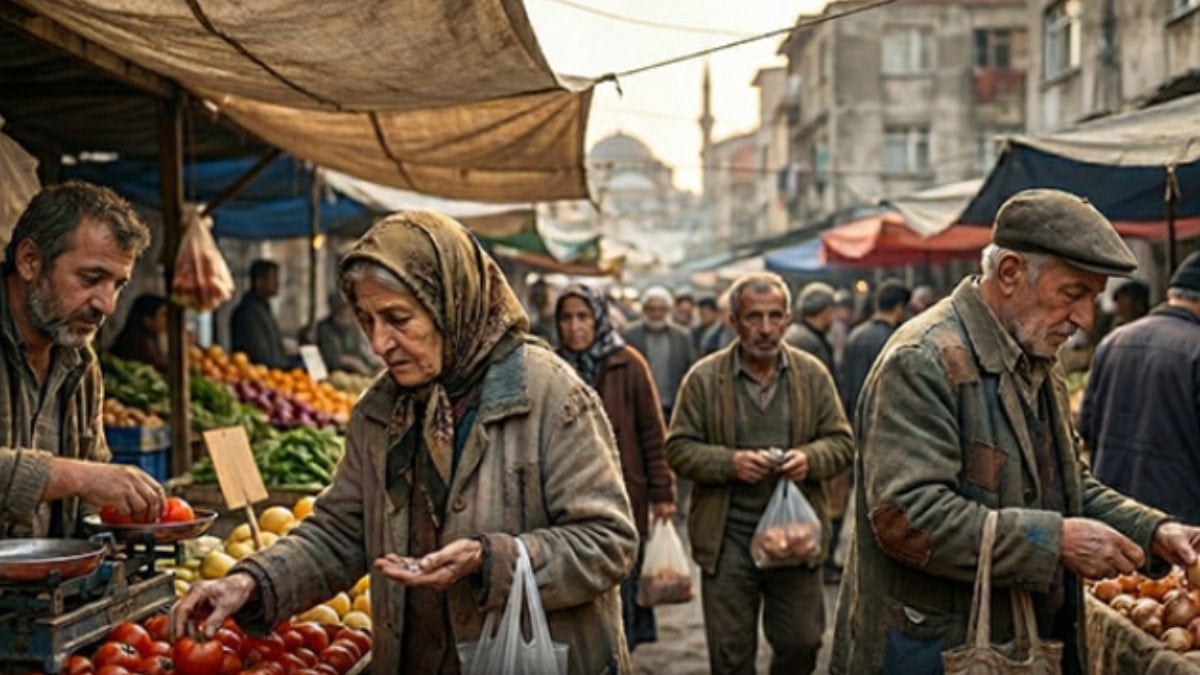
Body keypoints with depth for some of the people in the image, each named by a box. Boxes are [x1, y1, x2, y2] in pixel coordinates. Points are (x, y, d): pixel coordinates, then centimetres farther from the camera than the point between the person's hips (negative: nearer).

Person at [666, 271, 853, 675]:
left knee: (801, 643, 10)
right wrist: (729, 462, -19)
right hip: (728, 538, -2)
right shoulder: (704, 378, -3)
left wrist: (810, 458, -16)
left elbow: (841, 442, 6)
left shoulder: (813, 374, 3)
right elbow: (679, 449, -2)